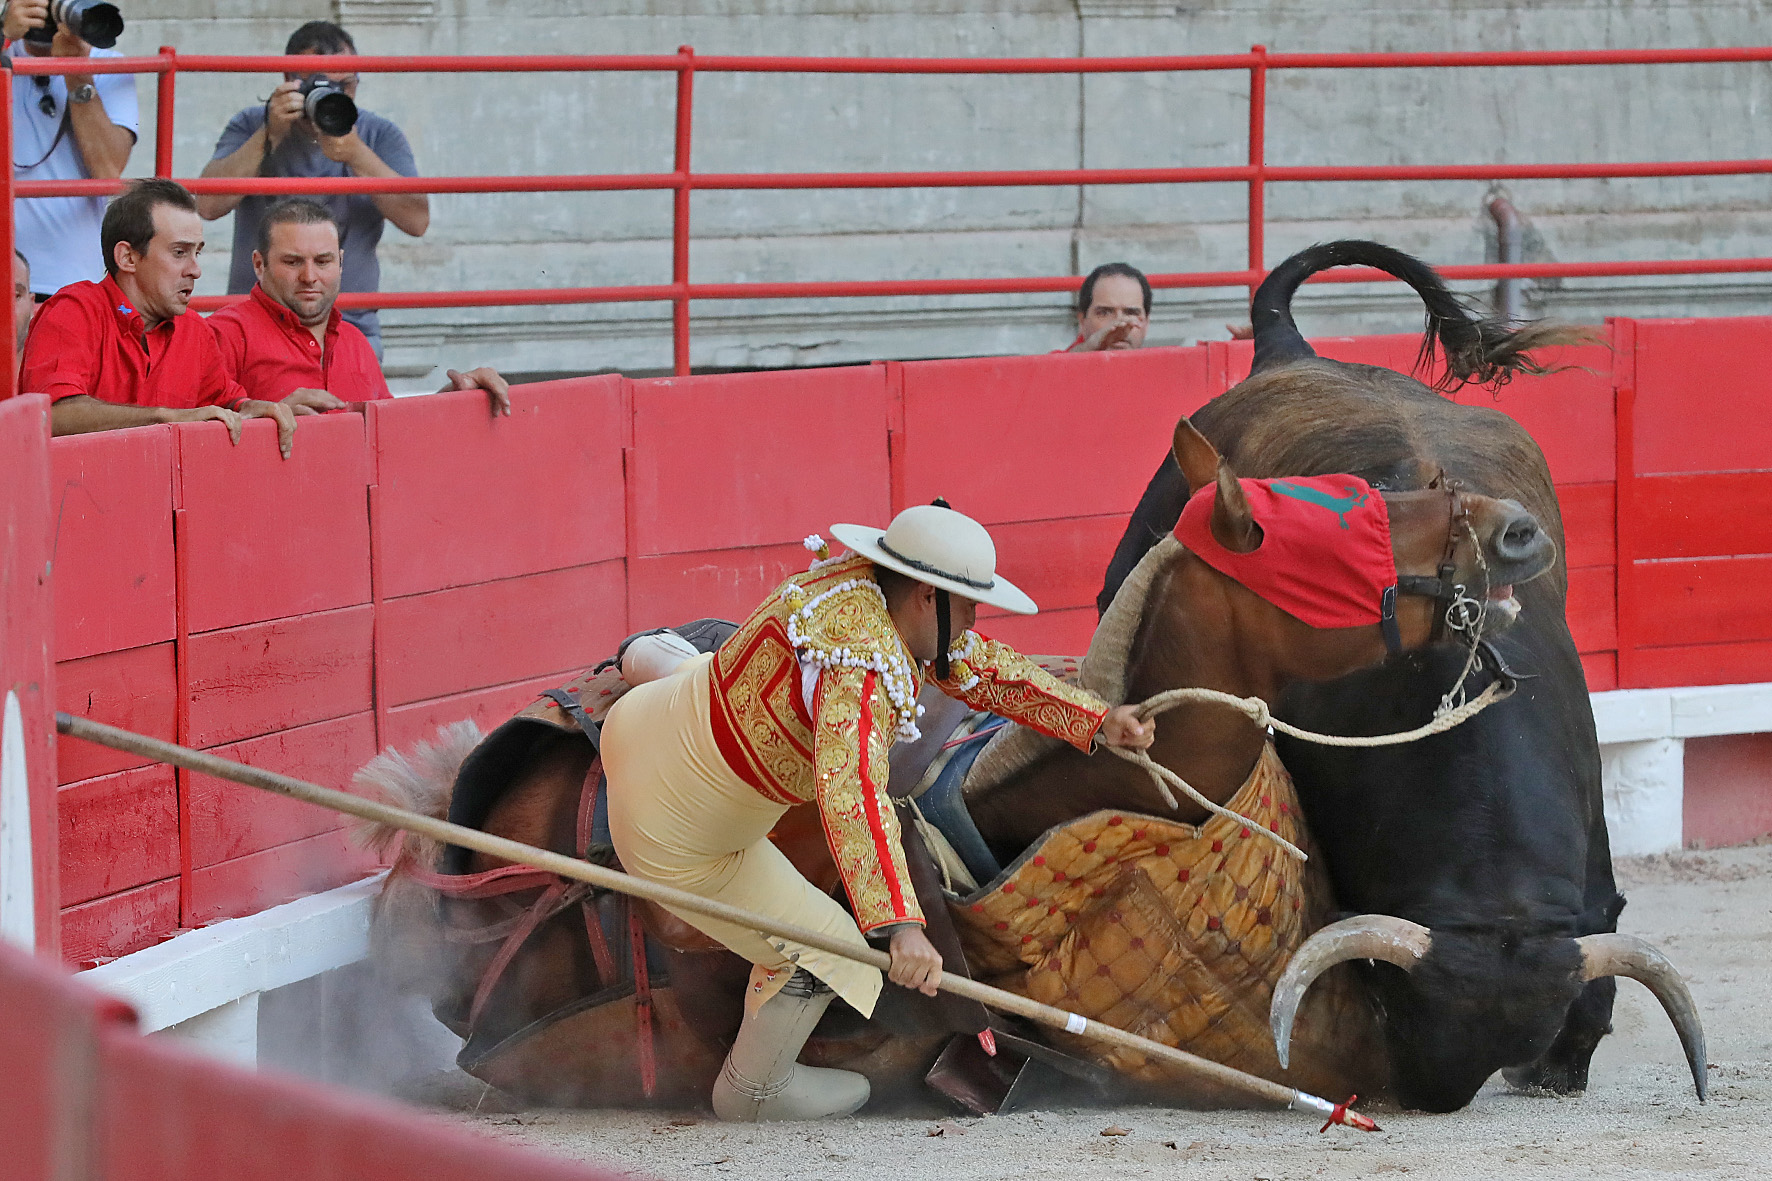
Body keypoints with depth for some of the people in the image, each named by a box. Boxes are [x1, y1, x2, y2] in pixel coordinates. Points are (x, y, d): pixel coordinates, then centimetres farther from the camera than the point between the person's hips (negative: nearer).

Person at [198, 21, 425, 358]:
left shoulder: (379, 136, 7)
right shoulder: (250, 128, 5)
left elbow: (417, 220, -7)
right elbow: (209, 205, -11)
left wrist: (357, 155, -19)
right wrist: (270, 136, -17)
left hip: (351, 327, 0)